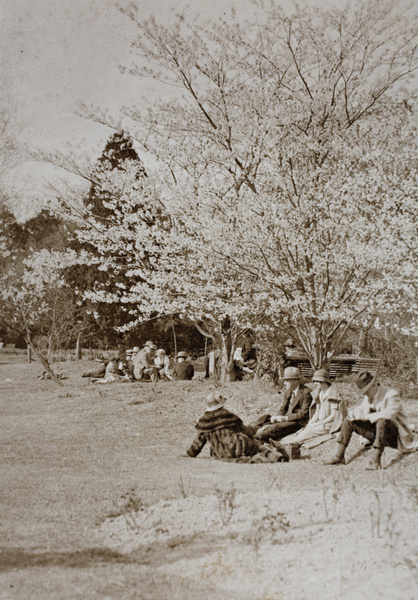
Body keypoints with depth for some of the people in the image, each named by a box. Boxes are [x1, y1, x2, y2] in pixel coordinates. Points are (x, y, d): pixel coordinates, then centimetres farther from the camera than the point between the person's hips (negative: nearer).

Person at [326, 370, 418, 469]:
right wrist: (353, 413, -11)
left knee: (382, 422, -41)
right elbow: (362, 409, 14)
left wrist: (366, 417, -31)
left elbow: (388, 414, -36)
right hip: (377, 431, 8)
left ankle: (376, 461, -44)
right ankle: (339, 457, -4)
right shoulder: (368, 396, 5)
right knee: (348, 421, 1)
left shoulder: (392, 395, -20)